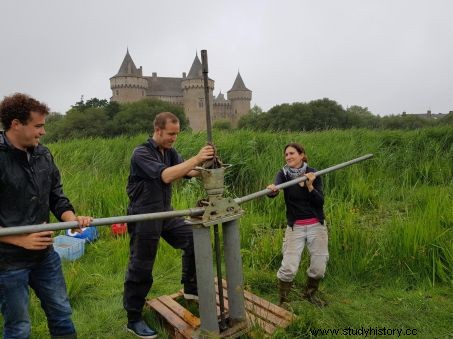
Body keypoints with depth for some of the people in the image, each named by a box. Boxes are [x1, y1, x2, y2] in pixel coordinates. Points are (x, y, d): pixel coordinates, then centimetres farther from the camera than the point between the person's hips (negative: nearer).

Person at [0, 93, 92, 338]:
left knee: (61, 313, 20)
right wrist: (21, 239, -21)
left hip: (45, 254, 6)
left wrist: (72, 218, -10)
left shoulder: (43, 154, 1)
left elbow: (56, 196, 8)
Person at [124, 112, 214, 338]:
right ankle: (134, 320, 20)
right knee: (140, 269, 3)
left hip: (166, 213, 7)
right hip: (144, 217, -7)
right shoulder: (142, 153, -18)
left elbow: (188, 172, -6)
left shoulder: (170, 152, 6)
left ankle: (191, 289, 24)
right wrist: (196, 159, -34)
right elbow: (166, 175, -32)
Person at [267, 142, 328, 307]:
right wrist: (272, 189, -51)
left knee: (319, 267, 8)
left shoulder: (313, 173, -4)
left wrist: (309, 186, -25)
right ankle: (283, 301, 16)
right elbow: (274, 190, -27)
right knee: (289, 267, -8)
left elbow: (320, 202, -9)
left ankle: (310, 293, 39)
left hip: (316, 225, 1)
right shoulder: (283, 173, -6)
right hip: (295, 227, -1)